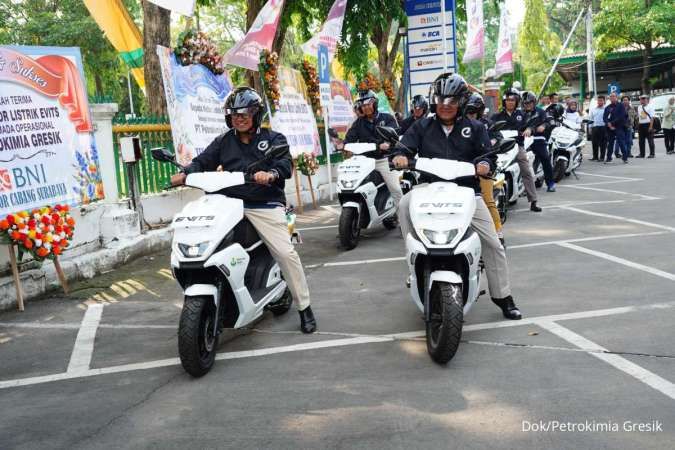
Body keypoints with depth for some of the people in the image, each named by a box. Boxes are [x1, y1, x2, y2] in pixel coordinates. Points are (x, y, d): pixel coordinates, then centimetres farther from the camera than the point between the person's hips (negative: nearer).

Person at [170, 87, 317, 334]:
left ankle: (305, 308, 1)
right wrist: (184, 174, -13)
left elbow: (285, 163, -7)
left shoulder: (273, 139, 10)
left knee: (286, 253, -14)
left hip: (264, 205, -3)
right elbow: (203, 161, 9)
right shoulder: (223, 142, 20)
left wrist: (271, 174, -31)